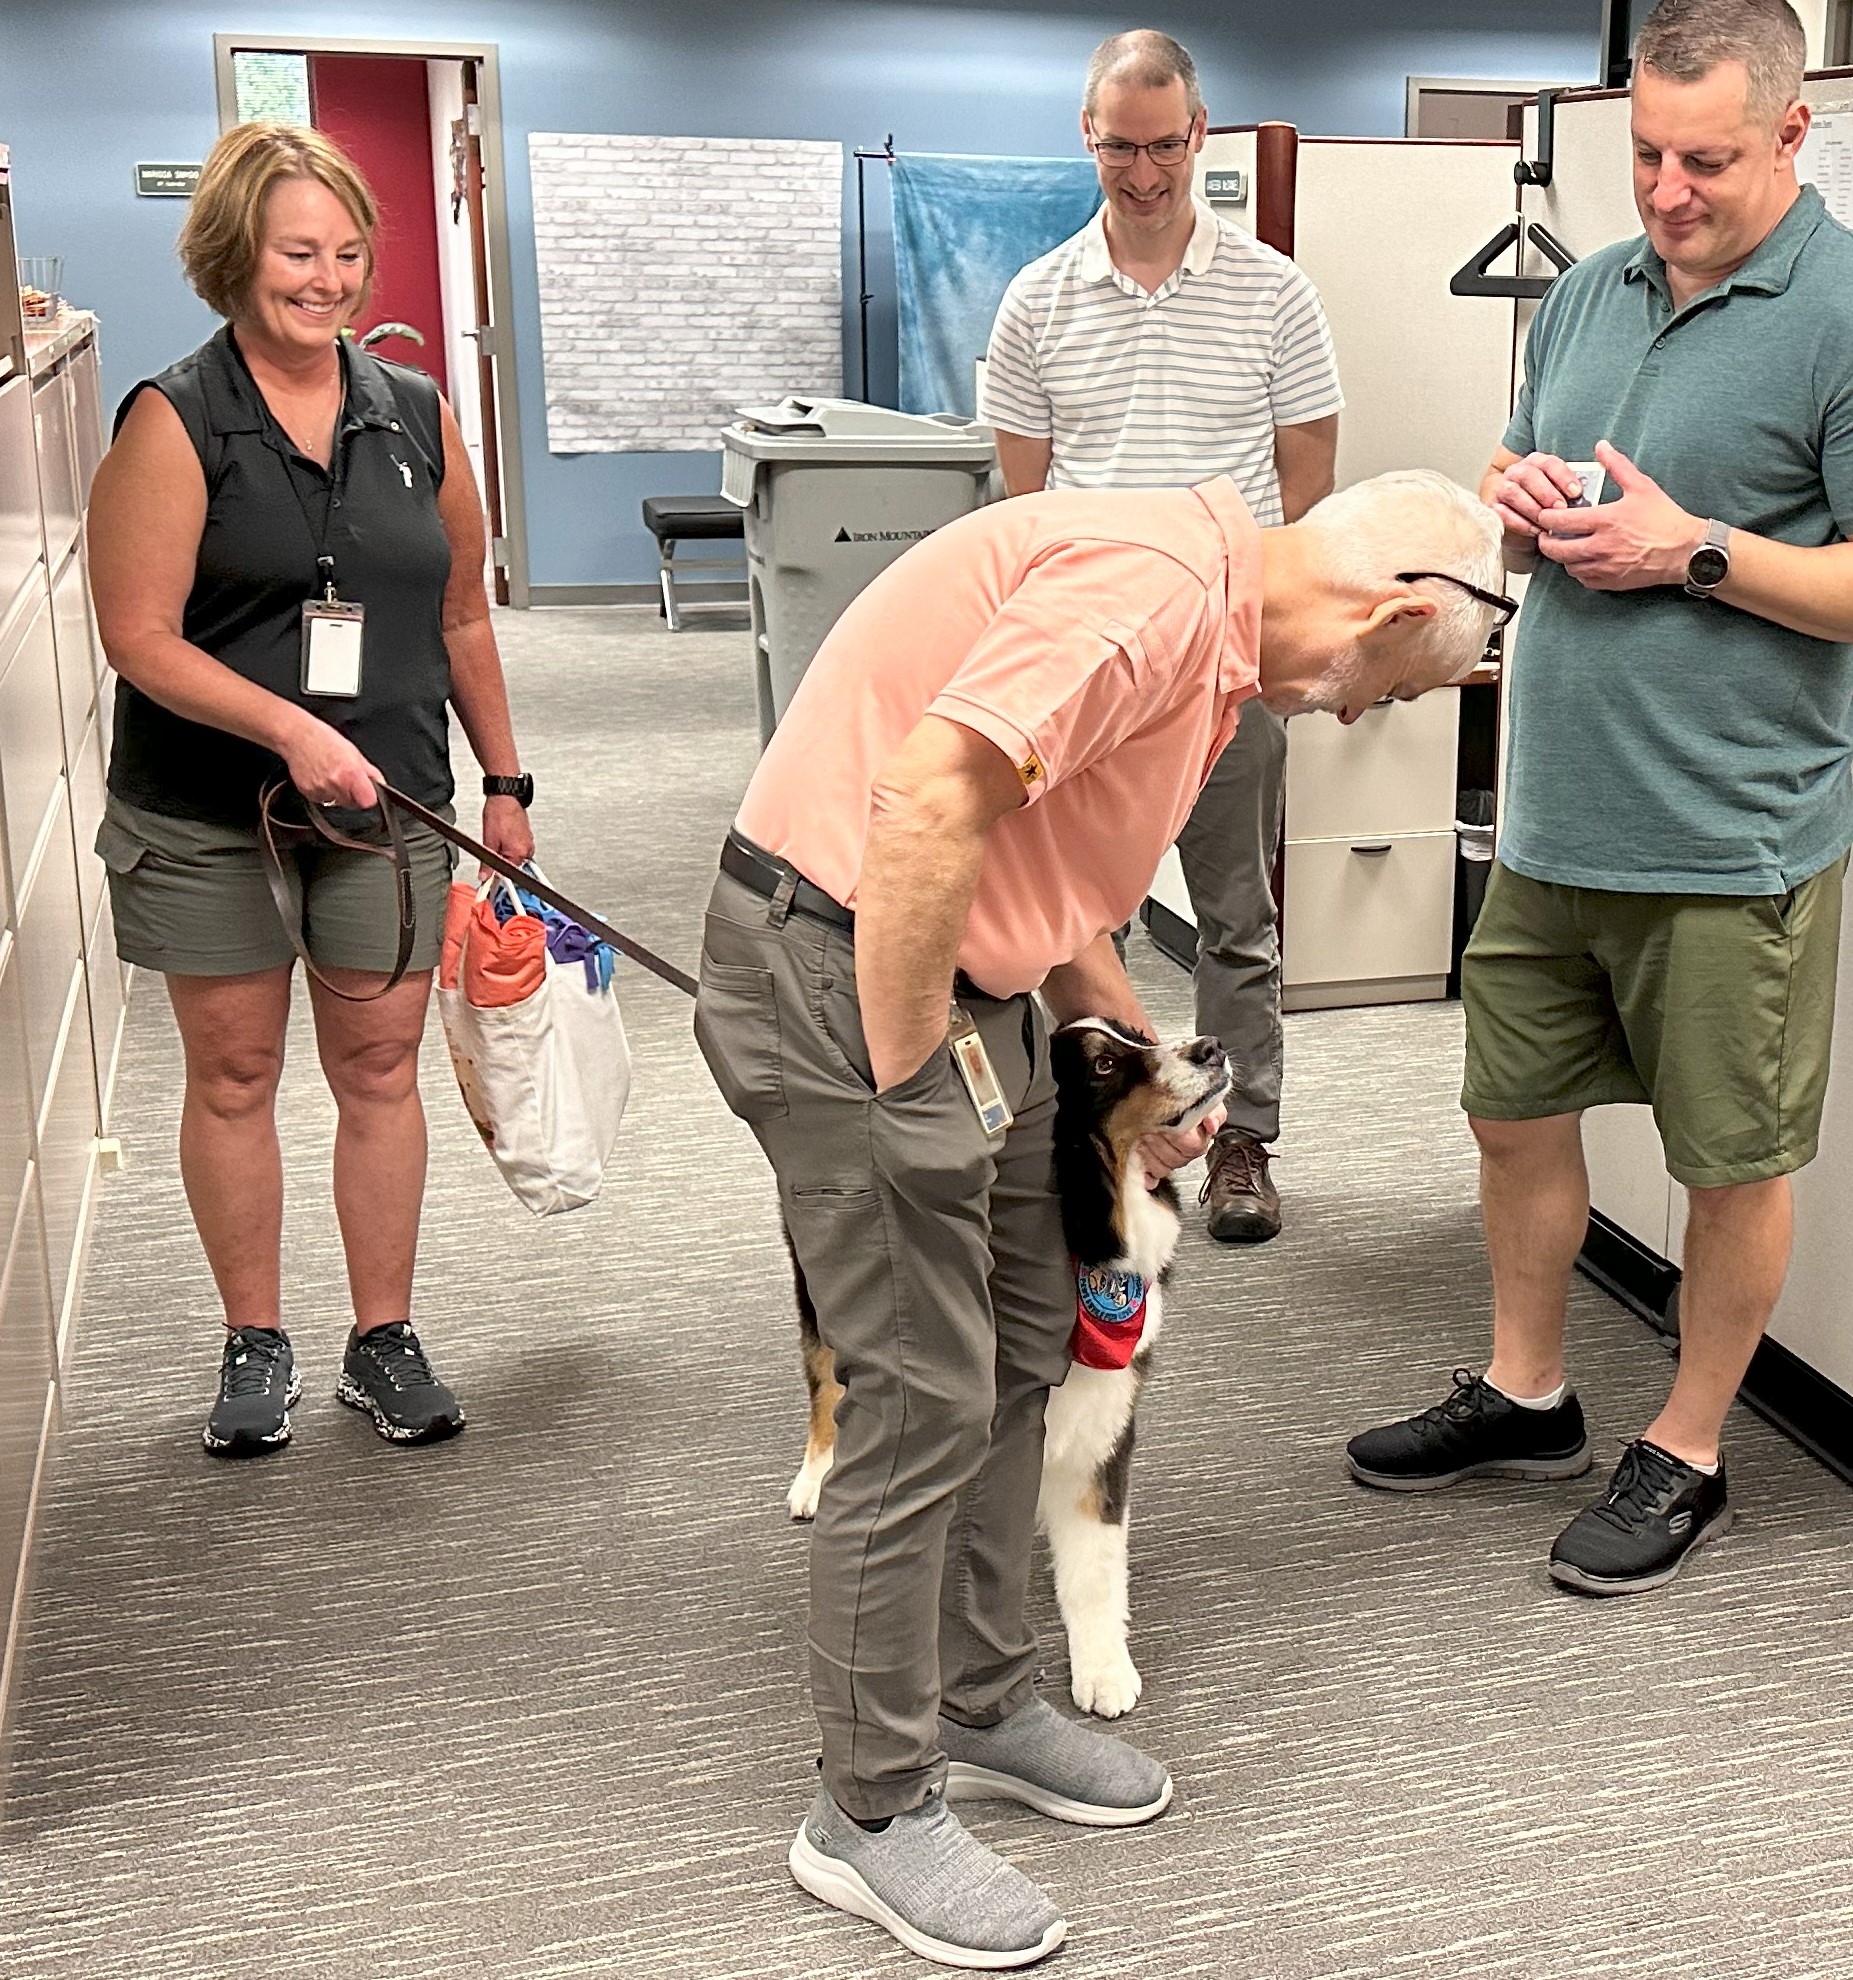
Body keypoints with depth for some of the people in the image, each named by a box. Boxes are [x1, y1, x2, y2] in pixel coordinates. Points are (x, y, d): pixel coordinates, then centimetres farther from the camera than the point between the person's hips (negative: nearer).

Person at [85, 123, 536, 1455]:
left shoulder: (418, 417, 6)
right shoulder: (175, 424, -8)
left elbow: (461, 619, 13)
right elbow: (140, 638, -13)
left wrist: (505, 782, 13)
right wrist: (291, 729, -24)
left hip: (388, 801, 3)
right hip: (206, 818, -3)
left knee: (381, 1068, 7)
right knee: (234, 1073, 8)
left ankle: (385, 1341, 22)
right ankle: (256, 1344, 23)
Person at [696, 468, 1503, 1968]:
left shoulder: (1219, 639, 14)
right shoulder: (1155, 584, -20)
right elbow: (930, 802, -29)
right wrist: (905, 1087, -22)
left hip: (966, 978, 11)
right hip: (840, 965, -11)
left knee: (1024, 1344, 17)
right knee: (927, 1397, -4)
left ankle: (980, 1704, 33)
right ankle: (873, 1814, 12)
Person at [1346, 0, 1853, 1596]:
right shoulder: (1589, 293, 10)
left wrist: (1694, 550, -19)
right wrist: (1519, 498, -1)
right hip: (1557, 813, 7)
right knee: (1517, 1107, 17)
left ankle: (1687, 1456, 26)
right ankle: (1526, 1395, 36)